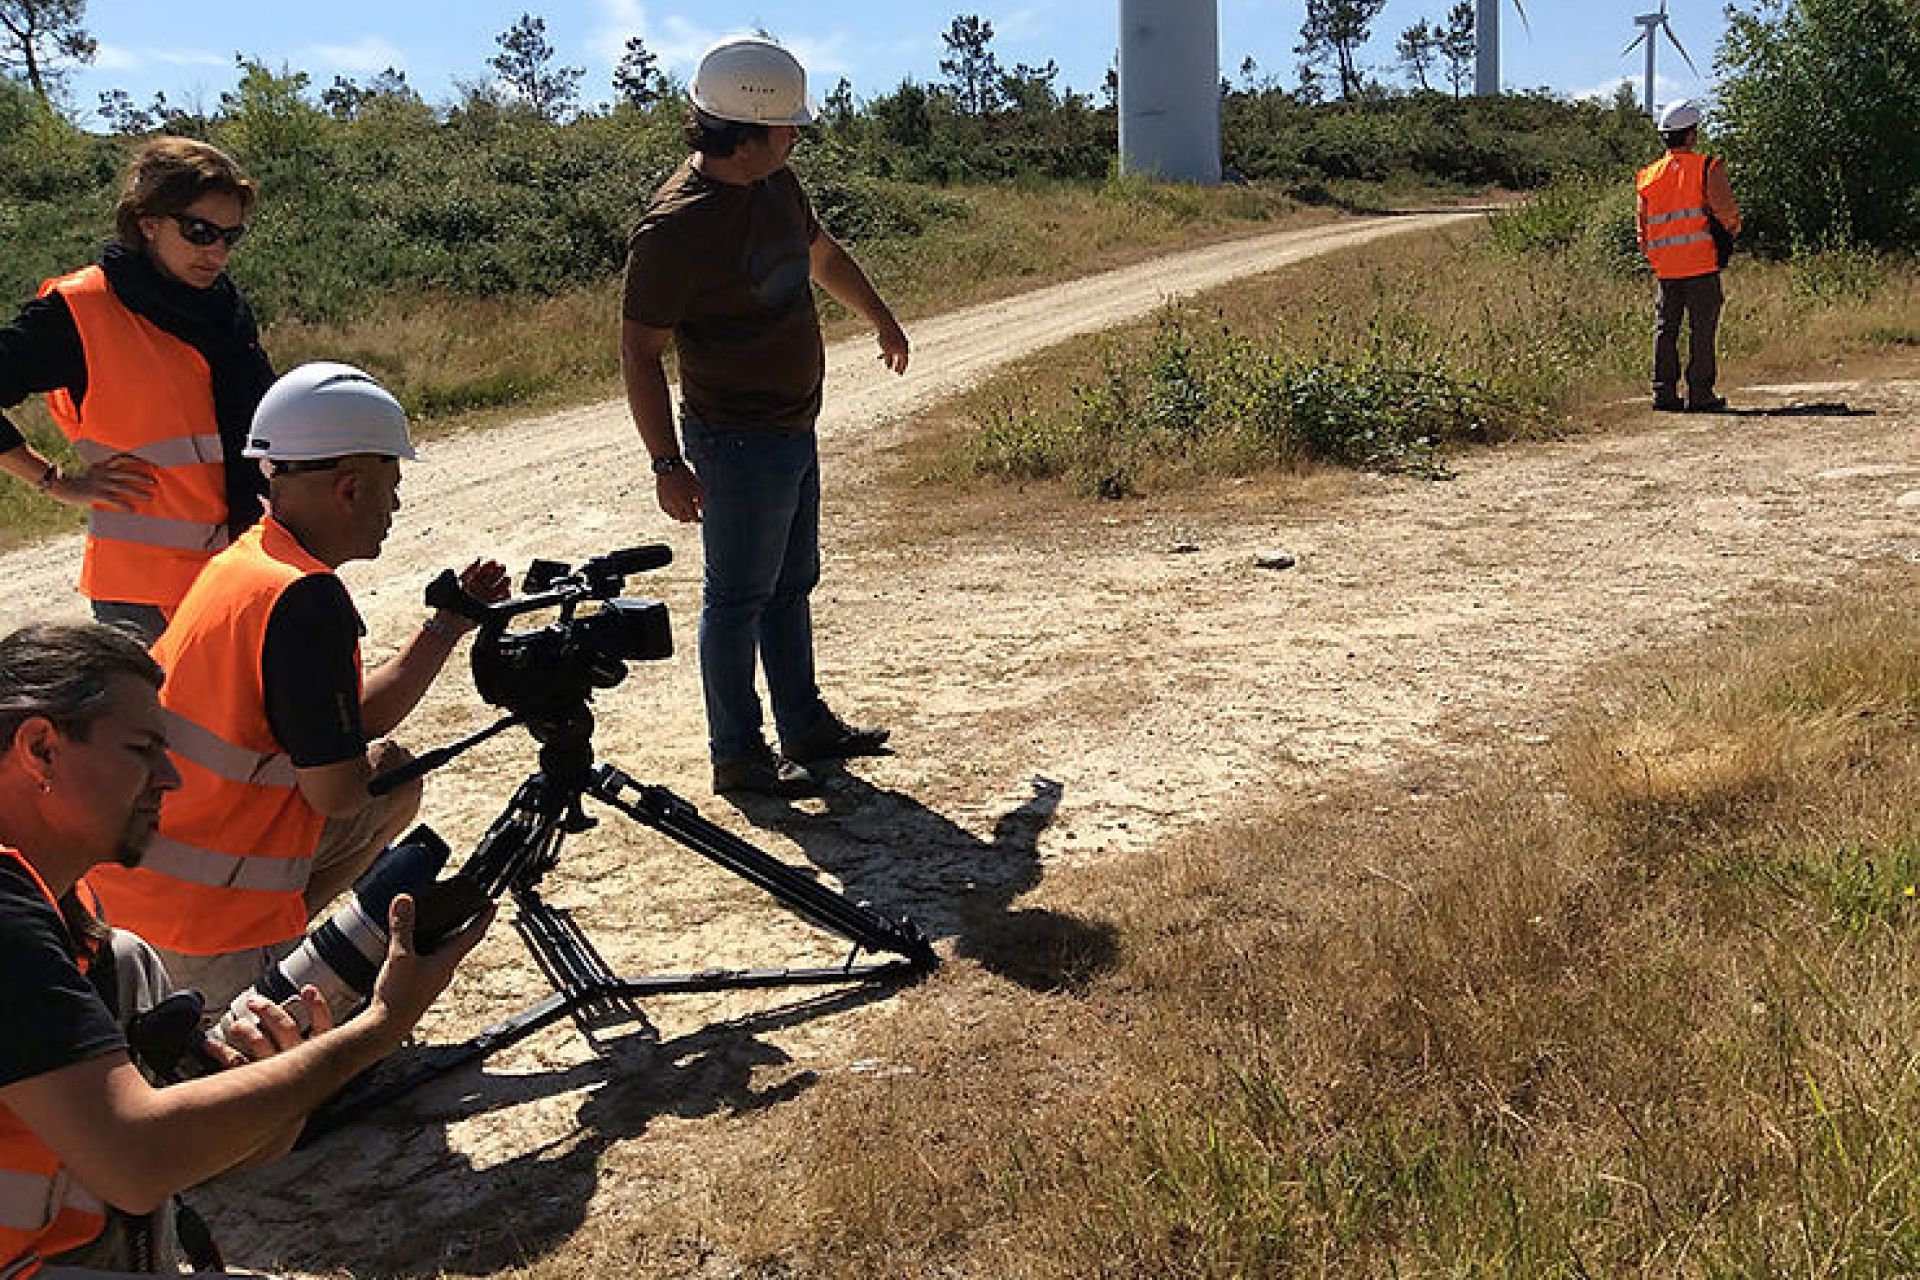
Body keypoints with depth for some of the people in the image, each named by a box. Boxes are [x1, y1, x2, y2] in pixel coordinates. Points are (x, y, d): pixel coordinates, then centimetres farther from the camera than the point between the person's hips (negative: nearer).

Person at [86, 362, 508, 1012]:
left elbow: (357, 719, 14)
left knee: (399, 789, 20)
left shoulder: (241, 560, 6)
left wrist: (450, 621, 16)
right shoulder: (304, 598, -24)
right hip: (206, 916, -9)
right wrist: (379, 762, 1)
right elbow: (337, 792, -21)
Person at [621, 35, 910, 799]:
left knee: (791, 585, 19)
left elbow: (823, 255, 25)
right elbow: (638, 350, -19)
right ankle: (737, 754, 17)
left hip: (793, 429, 9)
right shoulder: (675, 226, -22)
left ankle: (805, 726, 33)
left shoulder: (776, 184, 5)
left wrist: (883, 323, 39)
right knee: (738, 597, 3)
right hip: (739, 442, -9)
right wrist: (667, 463, -21)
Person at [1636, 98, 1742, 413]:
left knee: (1665, 329, 9)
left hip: (1666, 268, 4)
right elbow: (1726, 211, -10)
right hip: (1702, 264, -4)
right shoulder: (1707, 167, -7)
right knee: (1702, 330, 0)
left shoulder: (1649, 175, 7)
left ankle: (1664, 393, 8)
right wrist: (1732, 229, 11)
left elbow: (1643, 227, 11)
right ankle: (1700, 394, 1)